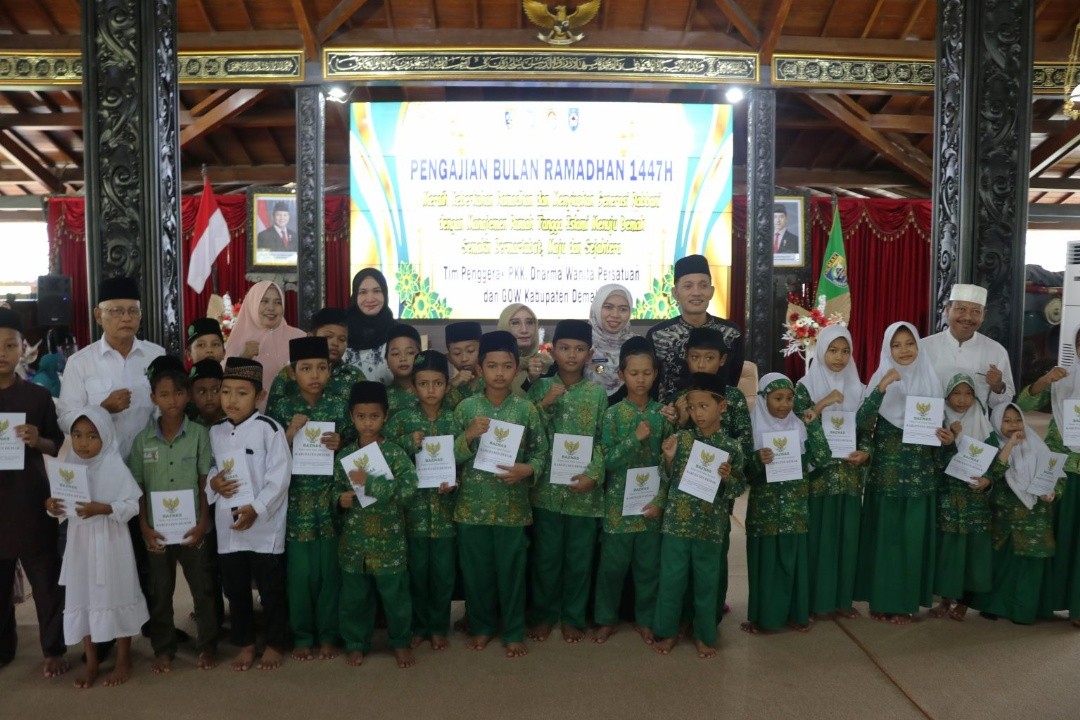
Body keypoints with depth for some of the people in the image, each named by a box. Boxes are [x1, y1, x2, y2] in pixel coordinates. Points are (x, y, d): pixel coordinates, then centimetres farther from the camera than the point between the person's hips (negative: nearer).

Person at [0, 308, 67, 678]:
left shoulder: (38, 396, -1)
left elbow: (59, 446, 4)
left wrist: (38, 441, -17)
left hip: (30, 502, -1)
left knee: (46, 580, 7)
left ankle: (54, 649, 21)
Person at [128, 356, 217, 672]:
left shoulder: (199, 434, -5)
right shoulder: (143, 439, -1)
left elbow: (205, 482, -4)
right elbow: (137, 486, 2)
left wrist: (203, 523, -10)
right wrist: (144, 527, -4)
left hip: (192, 527, -1)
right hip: (157, 529, 2)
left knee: (203, 589, 8)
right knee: (160, 592, 13)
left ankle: (207, 645, 22)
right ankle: (163, 648, 28)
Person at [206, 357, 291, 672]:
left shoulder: (269, 429, -11)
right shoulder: (215, 432, 5)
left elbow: (279, 478, -14)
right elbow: (210, 470, 16)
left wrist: (256, 509, -20)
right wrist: (212, 483, -7)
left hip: (265, 525, -5)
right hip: (227, 526, 5)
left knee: (271, 589, 8)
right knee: (235, 590, 16)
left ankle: (274, 644, 24)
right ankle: (245, 643, 32)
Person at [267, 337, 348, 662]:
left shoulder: (340, 405, 1)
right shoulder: (281, 407, -1)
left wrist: (341, 444, -14)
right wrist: (289, 435, -16)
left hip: (331, 500, 1)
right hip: (296, 502, 0)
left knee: (330, 570, 7)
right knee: (299, 572, 5)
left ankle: (327, 635, 23)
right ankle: (301, 636, 23)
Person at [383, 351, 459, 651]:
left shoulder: (456, 419, -1)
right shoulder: (402, 419, -2)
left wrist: (454, 481, -15)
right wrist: (409, 442, -19)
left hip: (445, 506, 1)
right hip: (414, 506, 0)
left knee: (444, 571, 9)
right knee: (416, 570, 10)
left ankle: (439, 627, 27)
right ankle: (418, 626, 28)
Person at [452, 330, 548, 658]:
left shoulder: (526, 409, -4)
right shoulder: (466, 407, -4)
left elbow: (541, 451, 1)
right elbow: (451, 456, -2)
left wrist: (528, 469, -19)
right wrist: (469, 435, -20)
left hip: (512, 505, 0)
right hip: (473, 505, 1)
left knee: (512, 570, 10)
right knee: (476, 570, 13)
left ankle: (514, 632, 28)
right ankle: (480, 626, 34)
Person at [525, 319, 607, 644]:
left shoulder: (598, 392, 0)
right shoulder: (540, 388, 0)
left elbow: (604, 441, -1)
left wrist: (593, 476, -13)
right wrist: (544, 404, -16)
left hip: (584, 489, 0)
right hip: (547, 488, 0)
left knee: (579, 558, 11)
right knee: (545, 556, 11)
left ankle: (574, 618, 28)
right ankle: (543, 615, 28)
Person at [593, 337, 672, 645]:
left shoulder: (662, 413, -1)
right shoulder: (613, 414, -6)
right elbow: (606, 460, -12)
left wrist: (661, 500, -8)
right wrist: (635, 438, -22)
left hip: (652, 502, 2)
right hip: (619, 503, -2)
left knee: (649, 565, 12)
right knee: (612, 564, 9)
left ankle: (645, 619, 30)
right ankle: (607, 618, 26)